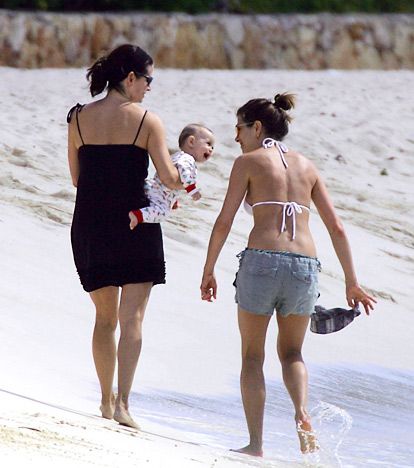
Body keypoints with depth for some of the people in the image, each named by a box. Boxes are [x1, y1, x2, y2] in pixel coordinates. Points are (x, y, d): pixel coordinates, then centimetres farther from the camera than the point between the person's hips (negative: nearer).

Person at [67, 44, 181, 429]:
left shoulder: (79, 118, 3)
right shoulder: (146, 121, -8)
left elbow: (76, 178, 9)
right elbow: (169, 177, -12)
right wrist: (185, 184, 10)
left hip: (89, 226, 4)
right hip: (134, 224, -4)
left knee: (105, 317, 17)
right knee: (132, 317, -1)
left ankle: (107, 400, 20)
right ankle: (122, 403, -12)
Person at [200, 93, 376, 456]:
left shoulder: (249, 161, 5)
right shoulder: (306, 166, 17)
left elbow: (224, 222, -1)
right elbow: (336, 228, 14)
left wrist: (208, 271, 7)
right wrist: (352, 282, 18)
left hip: (262, 261, -4)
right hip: (305, 264, 4)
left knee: (252, 354, 11)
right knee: (292, 352, 20)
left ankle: (256, 443, 6)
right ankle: (302, 414, -8)